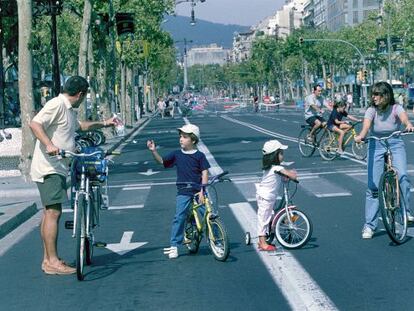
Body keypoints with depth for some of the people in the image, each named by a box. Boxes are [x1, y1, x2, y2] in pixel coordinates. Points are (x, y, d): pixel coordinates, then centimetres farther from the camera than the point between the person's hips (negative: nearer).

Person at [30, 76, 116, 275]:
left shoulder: (69, 109, 20)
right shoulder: (57, 104, -12)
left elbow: (79, 126, 40)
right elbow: (35, 124, -24)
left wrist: (103, 124, 43)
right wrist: (49, 144, -36)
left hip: (57, 168, 11)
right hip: (49, 168, -11)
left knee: (50, 213, 12)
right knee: (53, 212, -12)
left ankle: (48, 259, 17)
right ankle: (52, 261, -11)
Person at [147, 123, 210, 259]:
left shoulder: (199, 155, -3)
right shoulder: (177, 155, 5)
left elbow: (205, 173, -5)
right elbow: (162, 161, 9)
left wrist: (202, 191, -12)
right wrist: (153, 151, -8)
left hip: (198, 190, -1)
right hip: (183, 192, 2)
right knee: (179, 217, -5)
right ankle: (174, 246, 1)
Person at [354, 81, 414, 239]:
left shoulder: (396, 108, -11)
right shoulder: (371, 110, -10)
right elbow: (366, 125, -28)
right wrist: (361, 136, -51)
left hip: (395, 144, 0)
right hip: (376, 145, 0)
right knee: (373, 186, -3)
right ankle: (369, 225, 5)